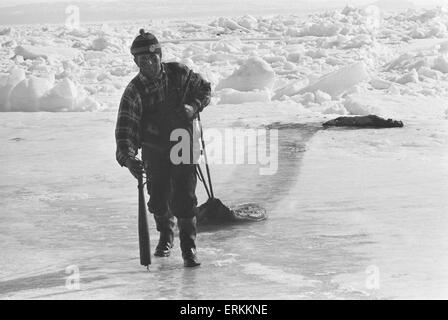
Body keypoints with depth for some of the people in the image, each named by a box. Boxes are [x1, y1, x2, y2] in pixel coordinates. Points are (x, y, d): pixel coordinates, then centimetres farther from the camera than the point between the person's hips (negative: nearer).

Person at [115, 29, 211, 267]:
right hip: (154, 150, 1)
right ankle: (165, 235, 37)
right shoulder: (134, 91, -13)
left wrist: (193, 106, -11)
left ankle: (188, 247, 2)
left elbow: (204, 88, 10)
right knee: (158, 197, 7)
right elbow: (125, 128, -20)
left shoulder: (179, 73, -8)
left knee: (184, 197, -9)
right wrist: (127, 157, -36)